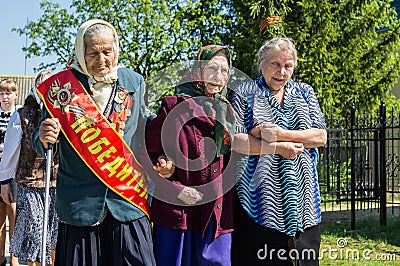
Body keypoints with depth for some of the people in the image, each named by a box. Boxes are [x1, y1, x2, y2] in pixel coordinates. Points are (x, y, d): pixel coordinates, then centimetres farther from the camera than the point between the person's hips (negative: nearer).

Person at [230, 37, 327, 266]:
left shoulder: (305, 93, 15)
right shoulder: (244, 93, 5)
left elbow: (321, 136, 3)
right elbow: (233, 140, -7)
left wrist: (280, 134, -10)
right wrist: (278, 148, -13)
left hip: (302, 194, 3)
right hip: (259, 196, -3)